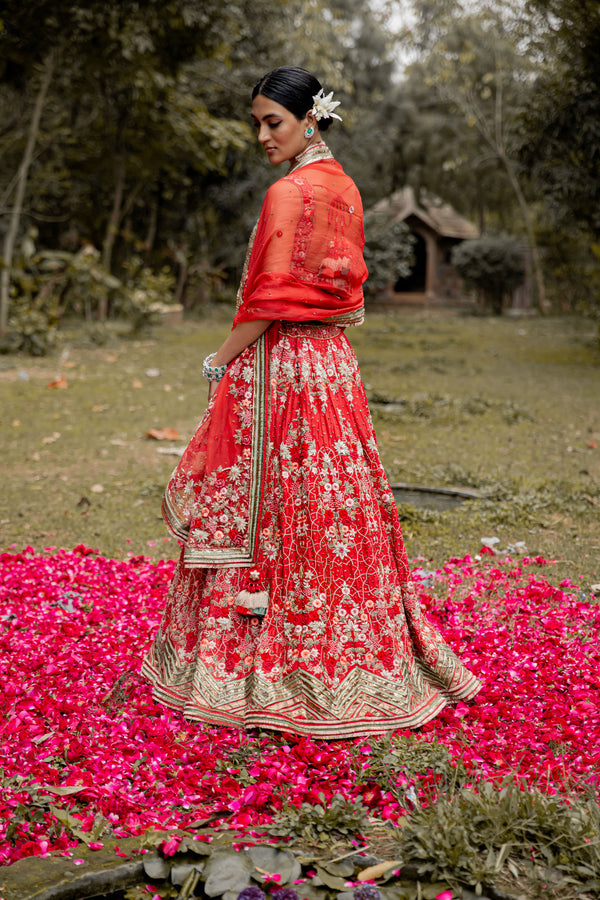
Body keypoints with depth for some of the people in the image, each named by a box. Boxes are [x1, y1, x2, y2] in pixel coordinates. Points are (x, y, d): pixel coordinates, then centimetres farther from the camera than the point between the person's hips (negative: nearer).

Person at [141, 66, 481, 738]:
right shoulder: (343, 188, 13)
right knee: (335, 506, 13)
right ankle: (357, 656, 21)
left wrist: (220, 359, -7)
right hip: (331, 359, 9)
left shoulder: (290, 193, -15)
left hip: (280, 367, -9)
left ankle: (256, 665, 8)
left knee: (263, 515, -1)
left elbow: (270, 301, -17)